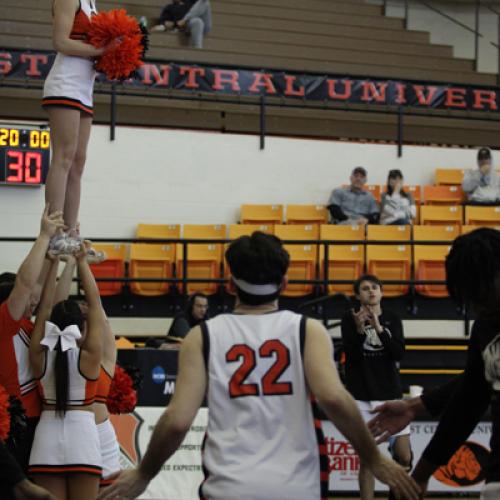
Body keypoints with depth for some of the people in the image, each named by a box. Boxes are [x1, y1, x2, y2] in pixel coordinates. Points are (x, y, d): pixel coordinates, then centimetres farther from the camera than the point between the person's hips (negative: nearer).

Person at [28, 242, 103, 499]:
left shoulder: (39, 356, 0)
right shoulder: (88, 356, -5)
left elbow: (45, 307, 5)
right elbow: (95, 303, 0)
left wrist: (55, 261, 6)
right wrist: (81, 261, 4)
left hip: (47, 438, 2)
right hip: (81, 434, -2)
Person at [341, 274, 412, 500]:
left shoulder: (392, 319, 6)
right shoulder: (350, 318, -1)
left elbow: (399, 353, -7)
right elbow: (350, 354, -10)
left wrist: (378, 328, -19)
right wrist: (359, 329, -24)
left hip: (391, 394, 2)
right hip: (361, 396, -2)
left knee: (405, 457, -1)